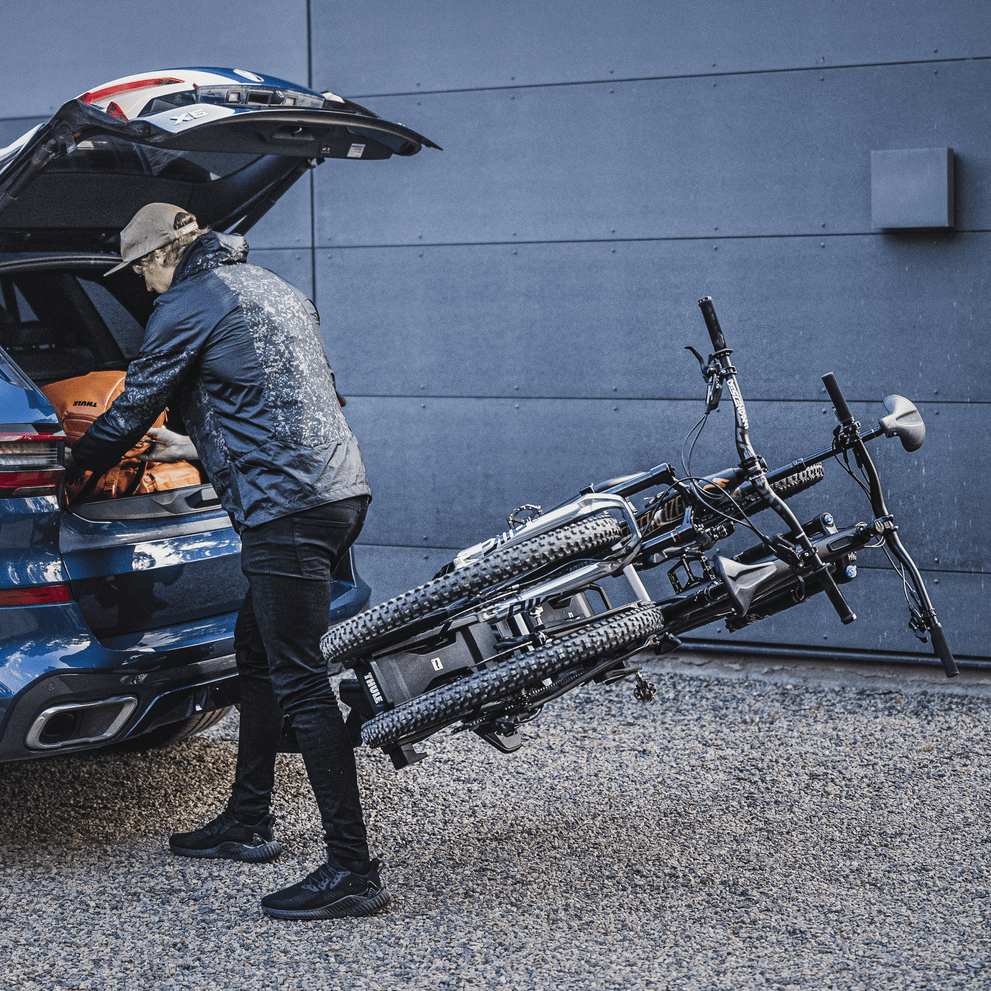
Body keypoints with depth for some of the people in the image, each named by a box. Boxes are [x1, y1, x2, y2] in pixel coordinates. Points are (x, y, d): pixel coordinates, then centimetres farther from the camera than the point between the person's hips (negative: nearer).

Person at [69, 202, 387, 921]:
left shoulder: (190, 303, -3)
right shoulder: (273, 290, 24)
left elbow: (135, 409, 2)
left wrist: (74, 464, 19)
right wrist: (194, 448, 38)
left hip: (287, 507, -10)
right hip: (339, 490, 10)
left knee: (300, 681, -10)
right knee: (258, 650, 20)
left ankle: (353, 872, -12)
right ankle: (249, 822, 30)